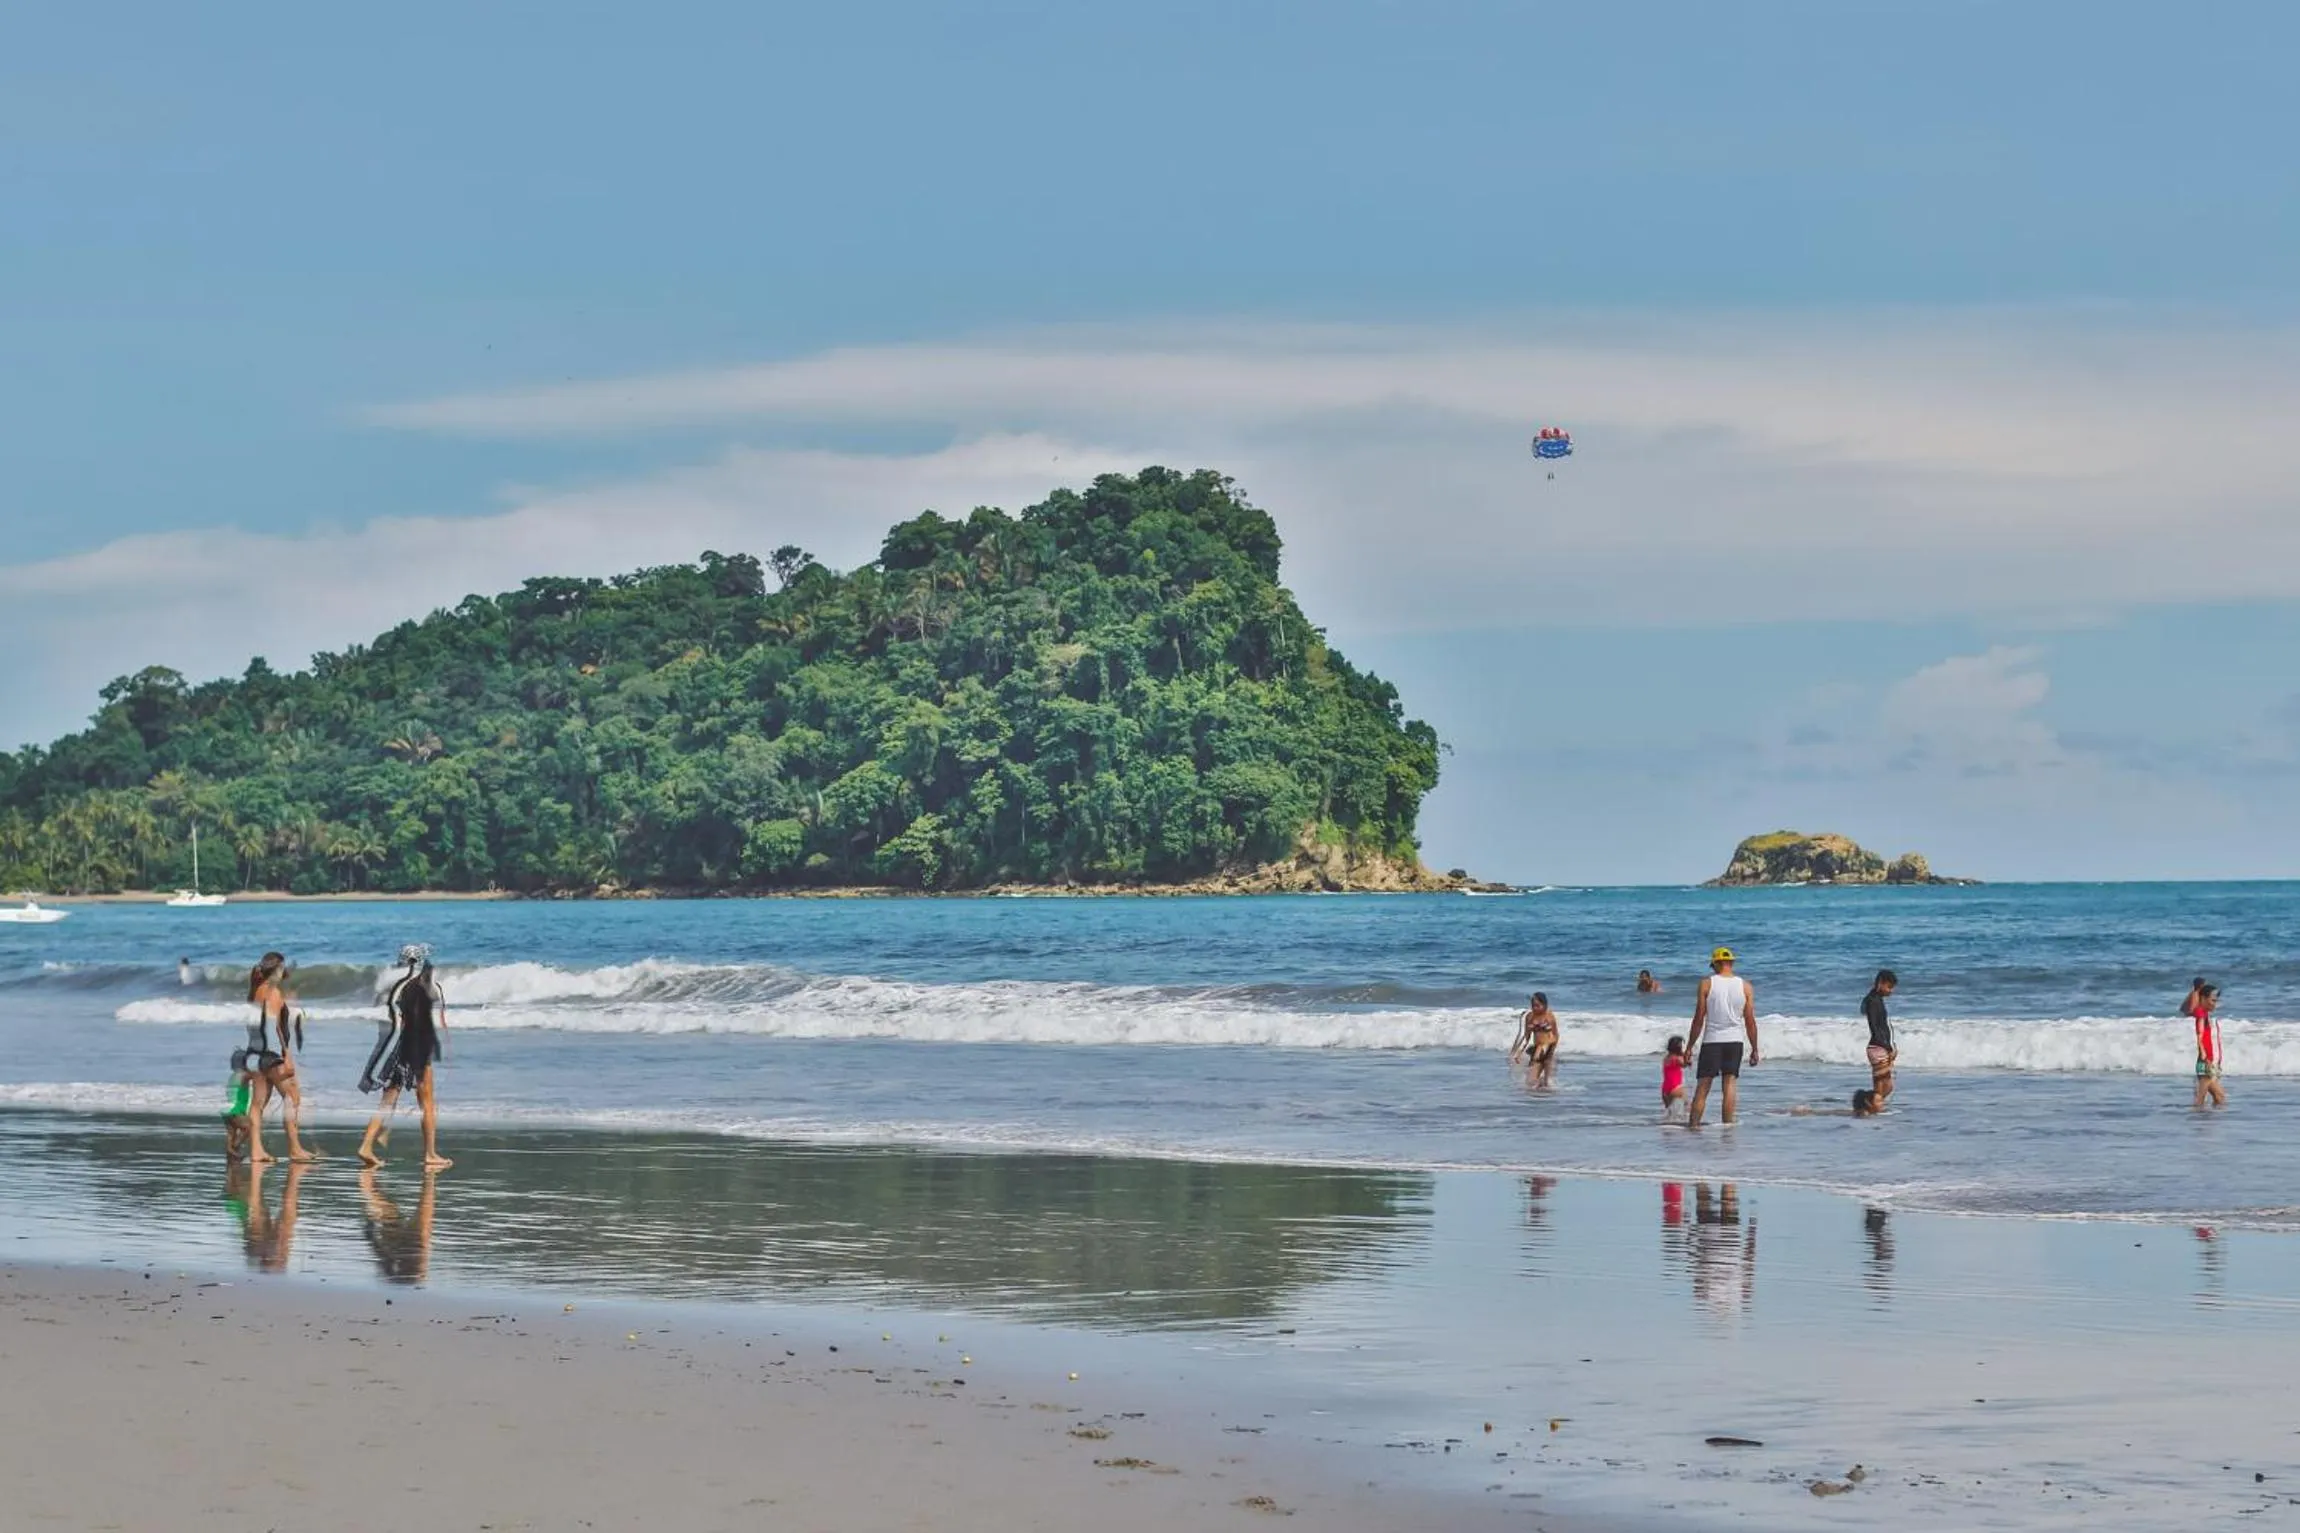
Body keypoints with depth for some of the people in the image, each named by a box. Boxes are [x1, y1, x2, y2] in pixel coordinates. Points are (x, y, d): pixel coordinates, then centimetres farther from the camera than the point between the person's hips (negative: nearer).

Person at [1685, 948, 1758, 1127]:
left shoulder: (1707, 984, -4)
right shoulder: (1746, 987, 2)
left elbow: (1699, 1019, -4)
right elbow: (1750, 1021, 2)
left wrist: (1689, 1047, 2)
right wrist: (1754, 1049, 9)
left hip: (1712, 1040, -2)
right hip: (1735, 1040, 2)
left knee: (1702, 1086, 3)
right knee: (1730, 1083, 6)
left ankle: (1693, 1124, -1)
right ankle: (1728, 1125, 0)